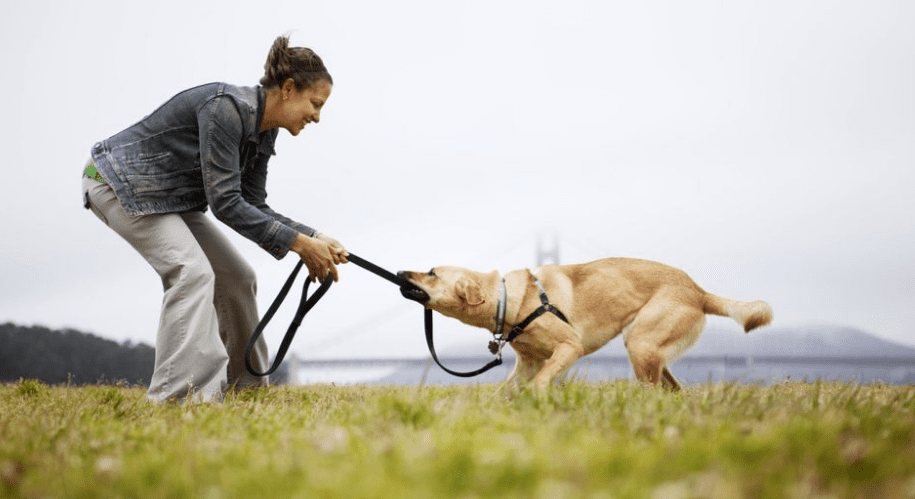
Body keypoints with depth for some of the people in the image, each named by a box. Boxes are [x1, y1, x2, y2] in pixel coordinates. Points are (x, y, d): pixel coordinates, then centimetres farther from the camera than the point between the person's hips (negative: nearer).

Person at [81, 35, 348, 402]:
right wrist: (298, 243, -29)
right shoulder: (227, 107, -29)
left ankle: (244, 387, 15)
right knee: (192, 271, -25)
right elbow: (224, 202, -31)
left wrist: (314, 239, -9)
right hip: (119, 182, -10)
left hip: (168, 195, 10)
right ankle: (179, 397, -27)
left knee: (235, 277, 5)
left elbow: (252, 206, 2)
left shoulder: (263, 131, 0)